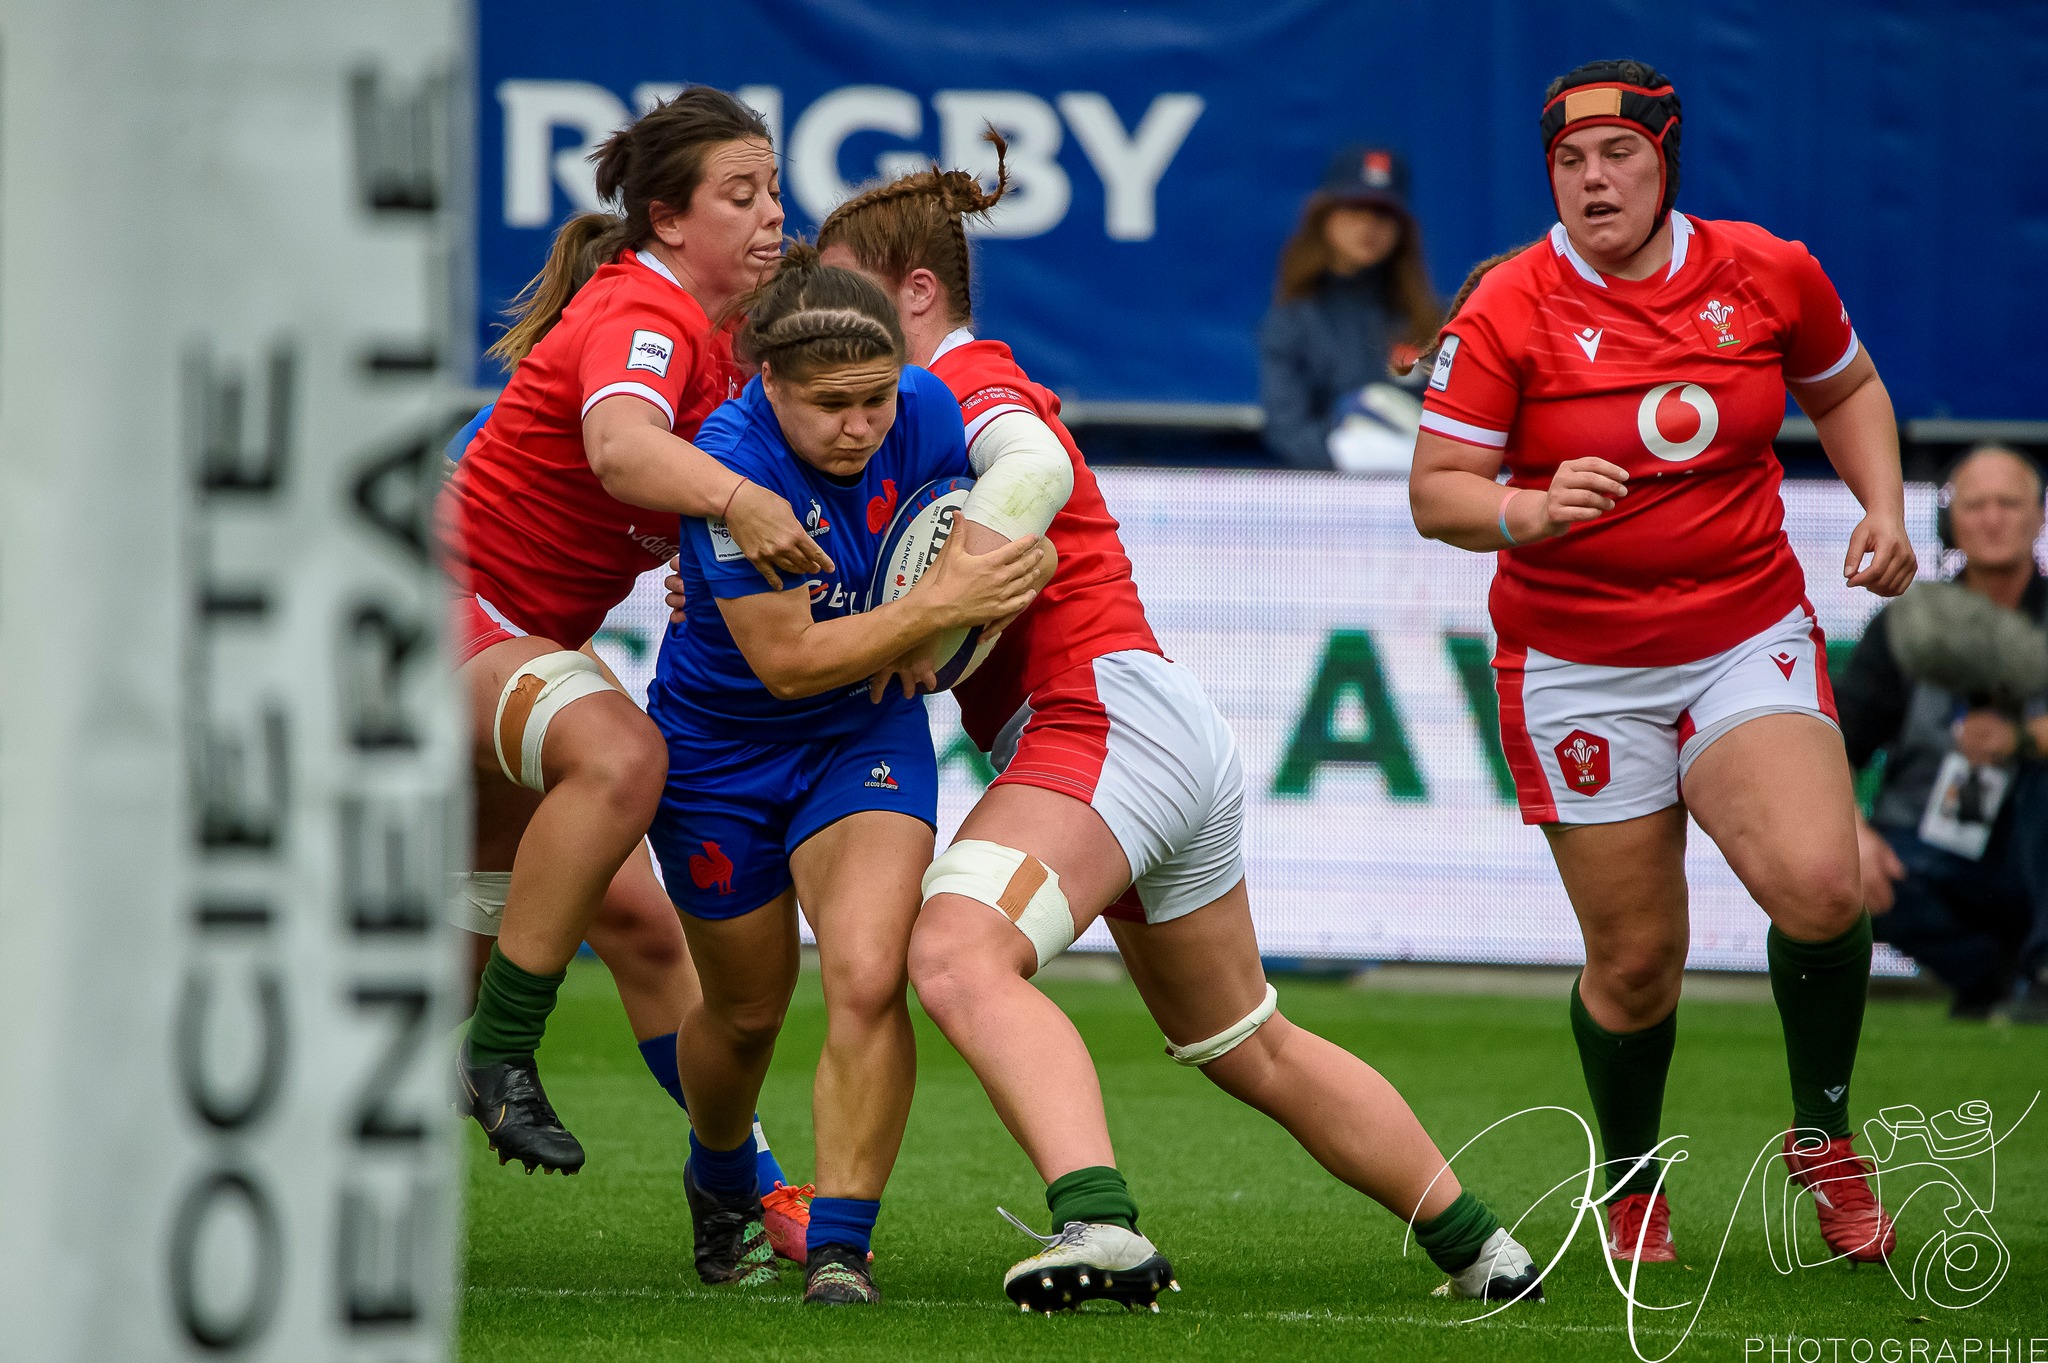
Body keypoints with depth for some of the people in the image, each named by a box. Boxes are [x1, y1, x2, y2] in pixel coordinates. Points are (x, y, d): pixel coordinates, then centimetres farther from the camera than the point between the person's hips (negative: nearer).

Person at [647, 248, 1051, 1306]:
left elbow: (965, 557, 8)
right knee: (747, 1009, 17)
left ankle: (839, 1248, -13)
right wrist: (941, 606, -36)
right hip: (722, 751, -2)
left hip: (865, 739, 2)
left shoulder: (929, 415, -16)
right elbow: (788, 661, -32)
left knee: (867, 980, -21)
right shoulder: (734, 464, -31)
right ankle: (720, 1190, 49)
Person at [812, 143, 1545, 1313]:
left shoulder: (970, 379, -6)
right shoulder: (960, 392, 23)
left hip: (1105, 720, -11)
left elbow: (1031, 472, -30)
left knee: (958, 954, -29)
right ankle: (1482, 1249, 31)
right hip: (1183, 737, 11)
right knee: (1251, 1048, 21)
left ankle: (1099, 1221, -48)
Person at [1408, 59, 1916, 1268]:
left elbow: (1845, 388, 20)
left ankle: (1823, 1134, 4)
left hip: (1749, 639, 1)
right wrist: (1532, 510, -29)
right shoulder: (1508, 310, -9)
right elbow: (1436, 490, -9)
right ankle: (1633, 1178, 28)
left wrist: (1884, 508, 4)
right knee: (1635, 963, -1)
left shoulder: (1768, 274, 0)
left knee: (1820, 886, -21)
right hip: (1579, 664, -1)